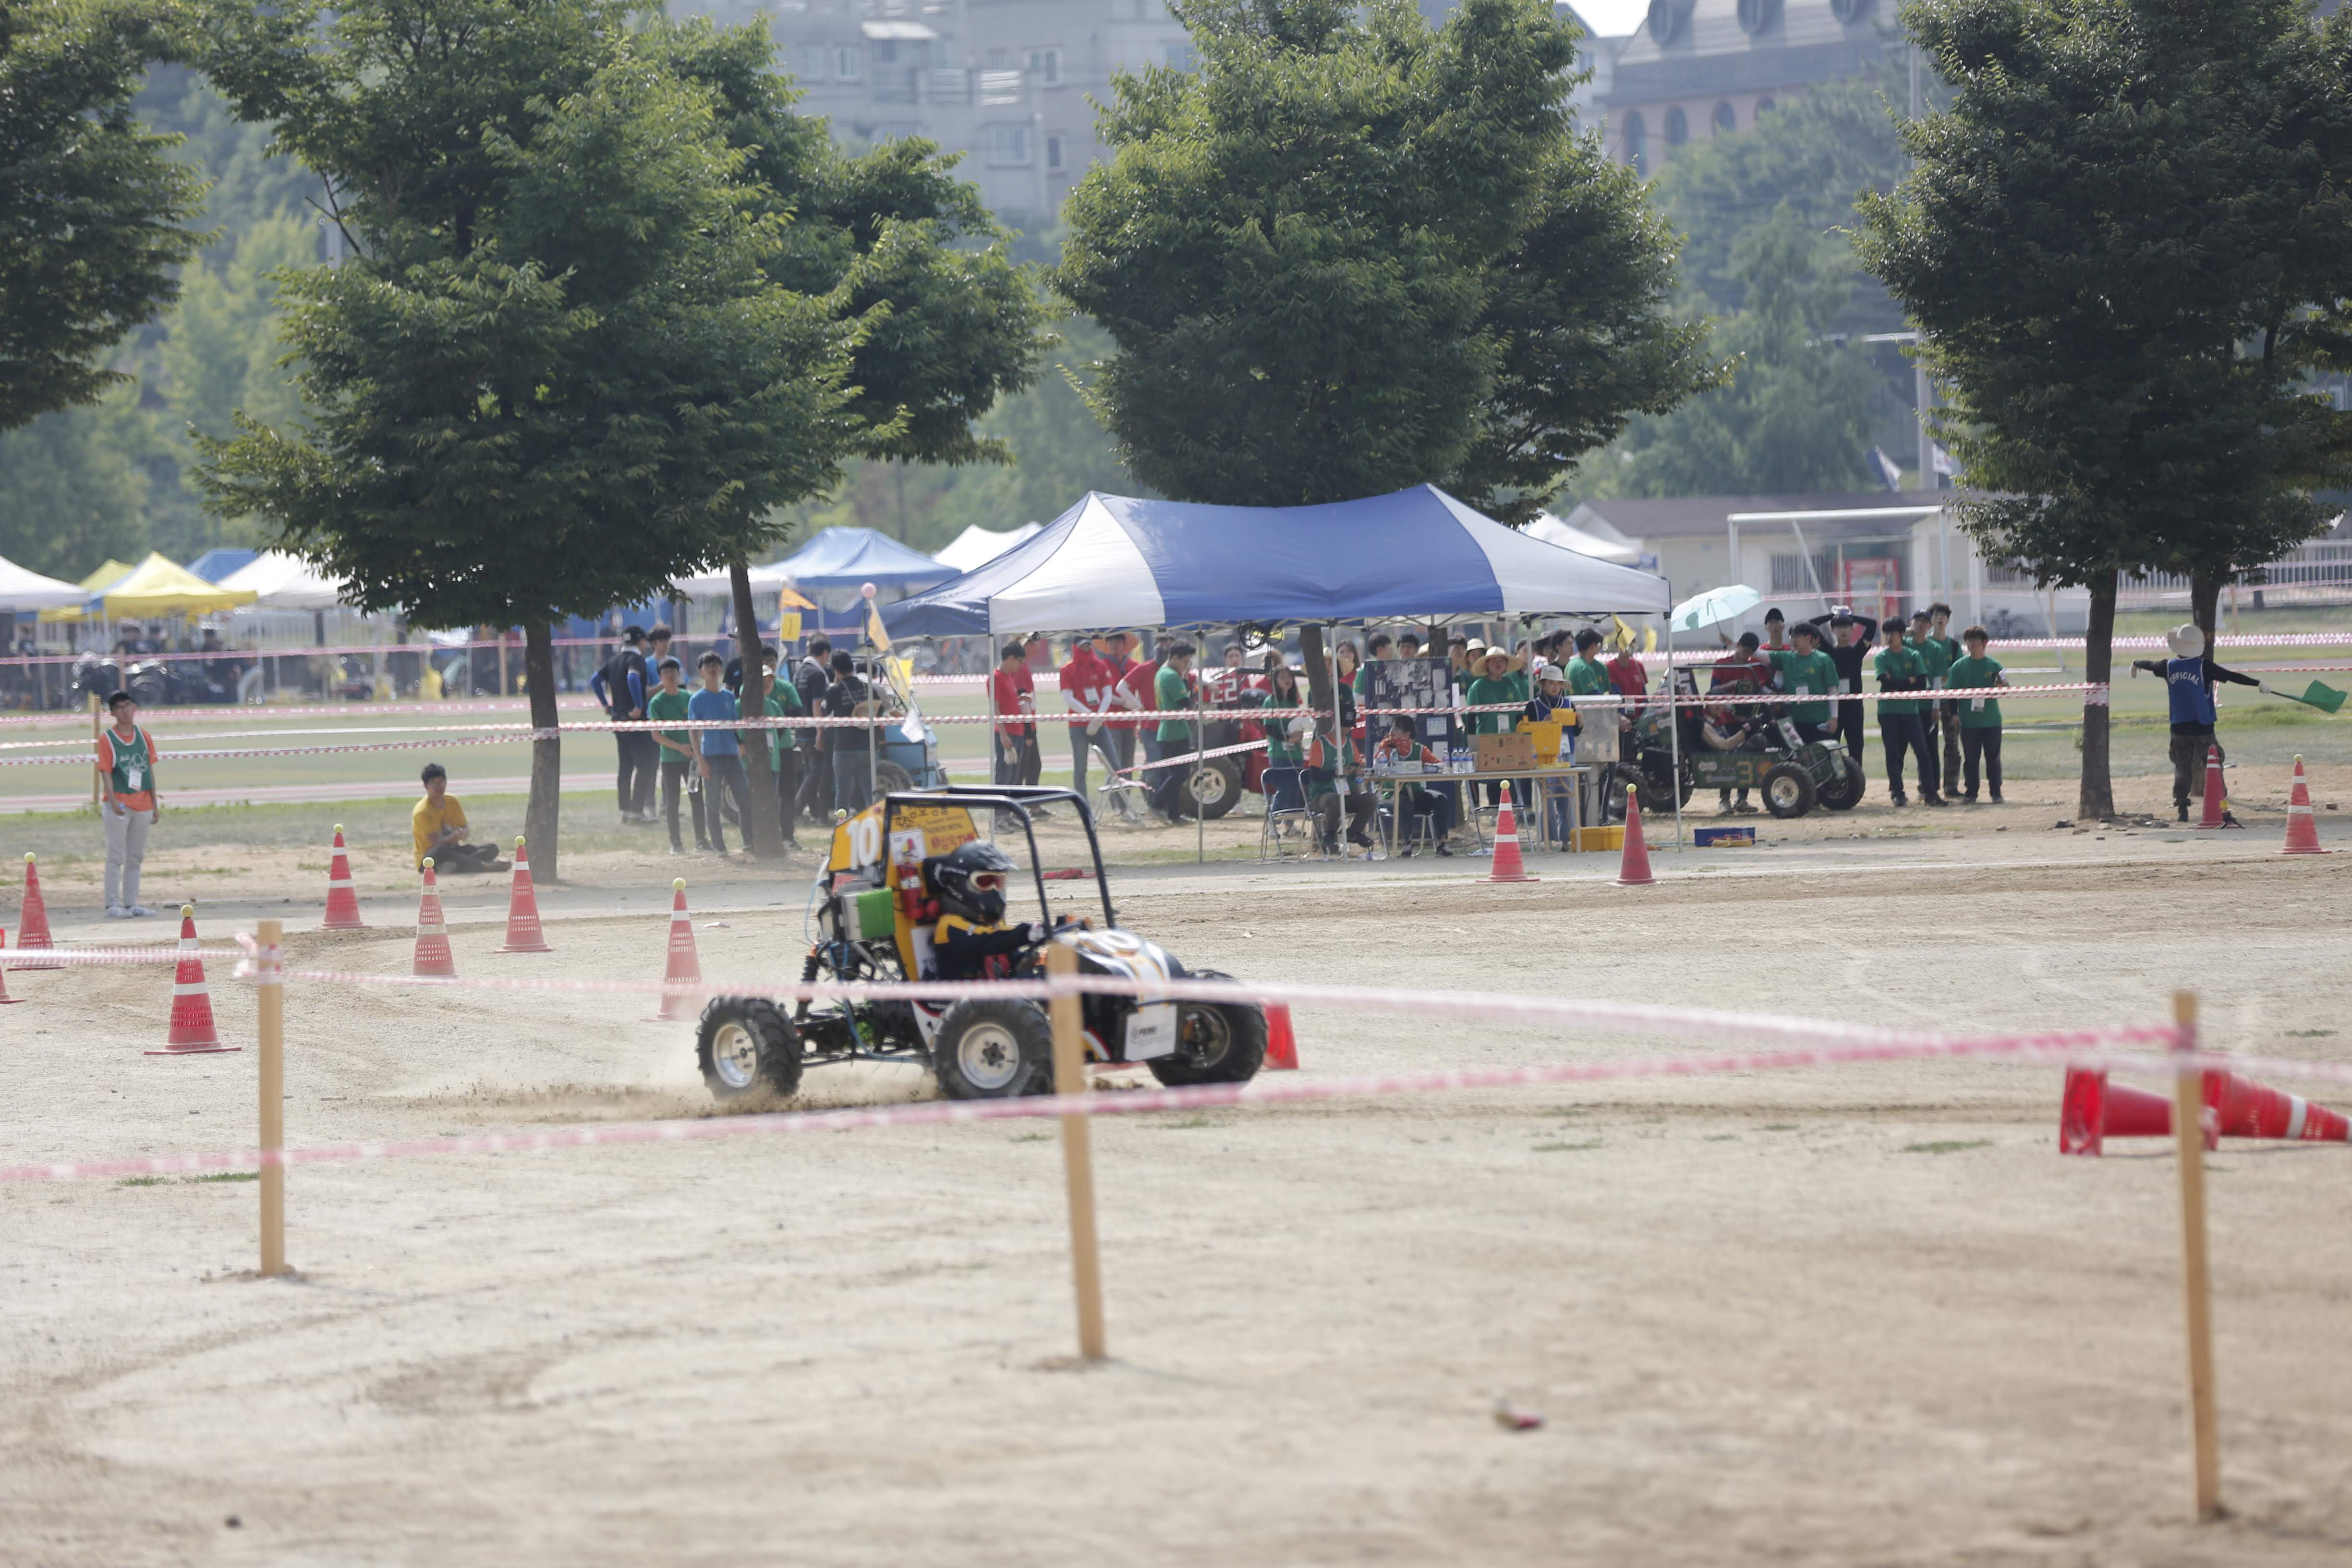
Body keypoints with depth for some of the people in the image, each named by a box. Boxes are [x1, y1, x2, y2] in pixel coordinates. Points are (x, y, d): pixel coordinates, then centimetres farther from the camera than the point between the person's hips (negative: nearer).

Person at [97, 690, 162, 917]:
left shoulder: (144, 737, 10)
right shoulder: (107, 738, -4)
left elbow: (150, 771, 14)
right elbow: (105, 771, -9)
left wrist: (155, 804, 12)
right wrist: (113, 800, -20)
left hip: (142, 804, 5)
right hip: (118, 805, -5)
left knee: (136, 858, 10)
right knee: (116, 857, -5)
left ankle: (131, 904, 16)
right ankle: (113, 905, -3)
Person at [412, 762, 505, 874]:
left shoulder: (452, 802, 4)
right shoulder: (422, 811, -15)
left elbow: (466, 829, 5)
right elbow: (435, 842, -23)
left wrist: (462, 834, -20)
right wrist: (453, 837, -42)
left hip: (453, 851, 7)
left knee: (492, 849, -9)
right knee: (442, 851, -42)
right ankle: (483, 867, -36)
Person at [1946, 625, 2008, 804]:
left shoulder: (1993, 665, 4)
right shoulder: (1959, 666, 4)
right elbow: (1954, 693, 4)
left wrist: (2003, 685, -18)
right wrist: (1954, 714, -4)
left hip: (1991, 720, 0)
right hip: (1969, 721, 0)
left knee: (1993, 758, 4)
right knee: (1971, 759, 3)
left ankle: (1996, 793, 10)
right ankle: (1970, 793, 9)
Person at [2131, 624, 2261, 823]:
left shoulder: (2169, 666, 3)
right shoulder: (2204, 666, -10)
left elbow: (2149, 664, 24)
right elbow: (2231, 676, -11)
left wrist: (2135, 663, 45)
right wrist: (2257, 683, -3)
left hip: (2179, 729, 3)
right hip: (2203, 728, -3)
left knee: (2182, 769, 15)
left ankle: (2181, 809, 16)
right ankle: (2223, 813, -11)